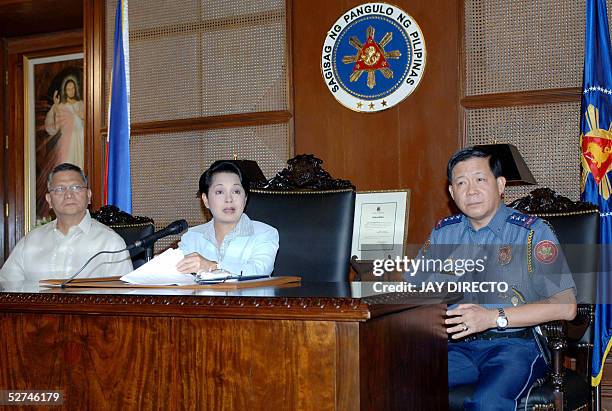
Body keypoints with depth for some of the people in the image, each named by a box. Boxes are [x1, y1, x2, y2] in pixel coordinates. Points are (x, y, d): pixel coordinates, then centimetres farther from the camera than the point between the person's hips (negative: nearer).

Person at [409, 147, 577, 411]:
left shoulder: (532, 232, 2)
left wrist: (494, 317, -13)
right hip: (456, 346, 3)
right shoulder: (442, 232, 17)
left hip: (514, 344, -3)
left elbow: (566, 306, -6)